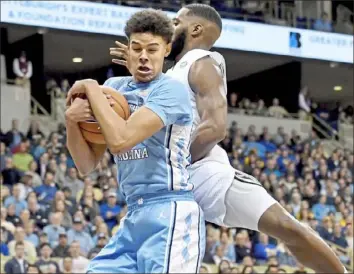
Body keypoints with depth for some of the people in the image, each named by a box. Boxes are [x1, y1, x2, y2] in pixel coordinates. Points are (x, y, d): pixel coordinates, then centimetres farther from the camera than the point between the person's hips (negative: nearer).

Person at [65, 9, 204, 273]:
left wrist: (91, 88, -11)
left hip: (171, 213, -7)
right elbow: (87, 165, 9)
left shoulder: (172, 90, -10)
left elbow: (120, 140, -23)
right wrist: (71, 121, -10)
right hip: (135, 215, 7)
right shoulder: (114, 87, 11)